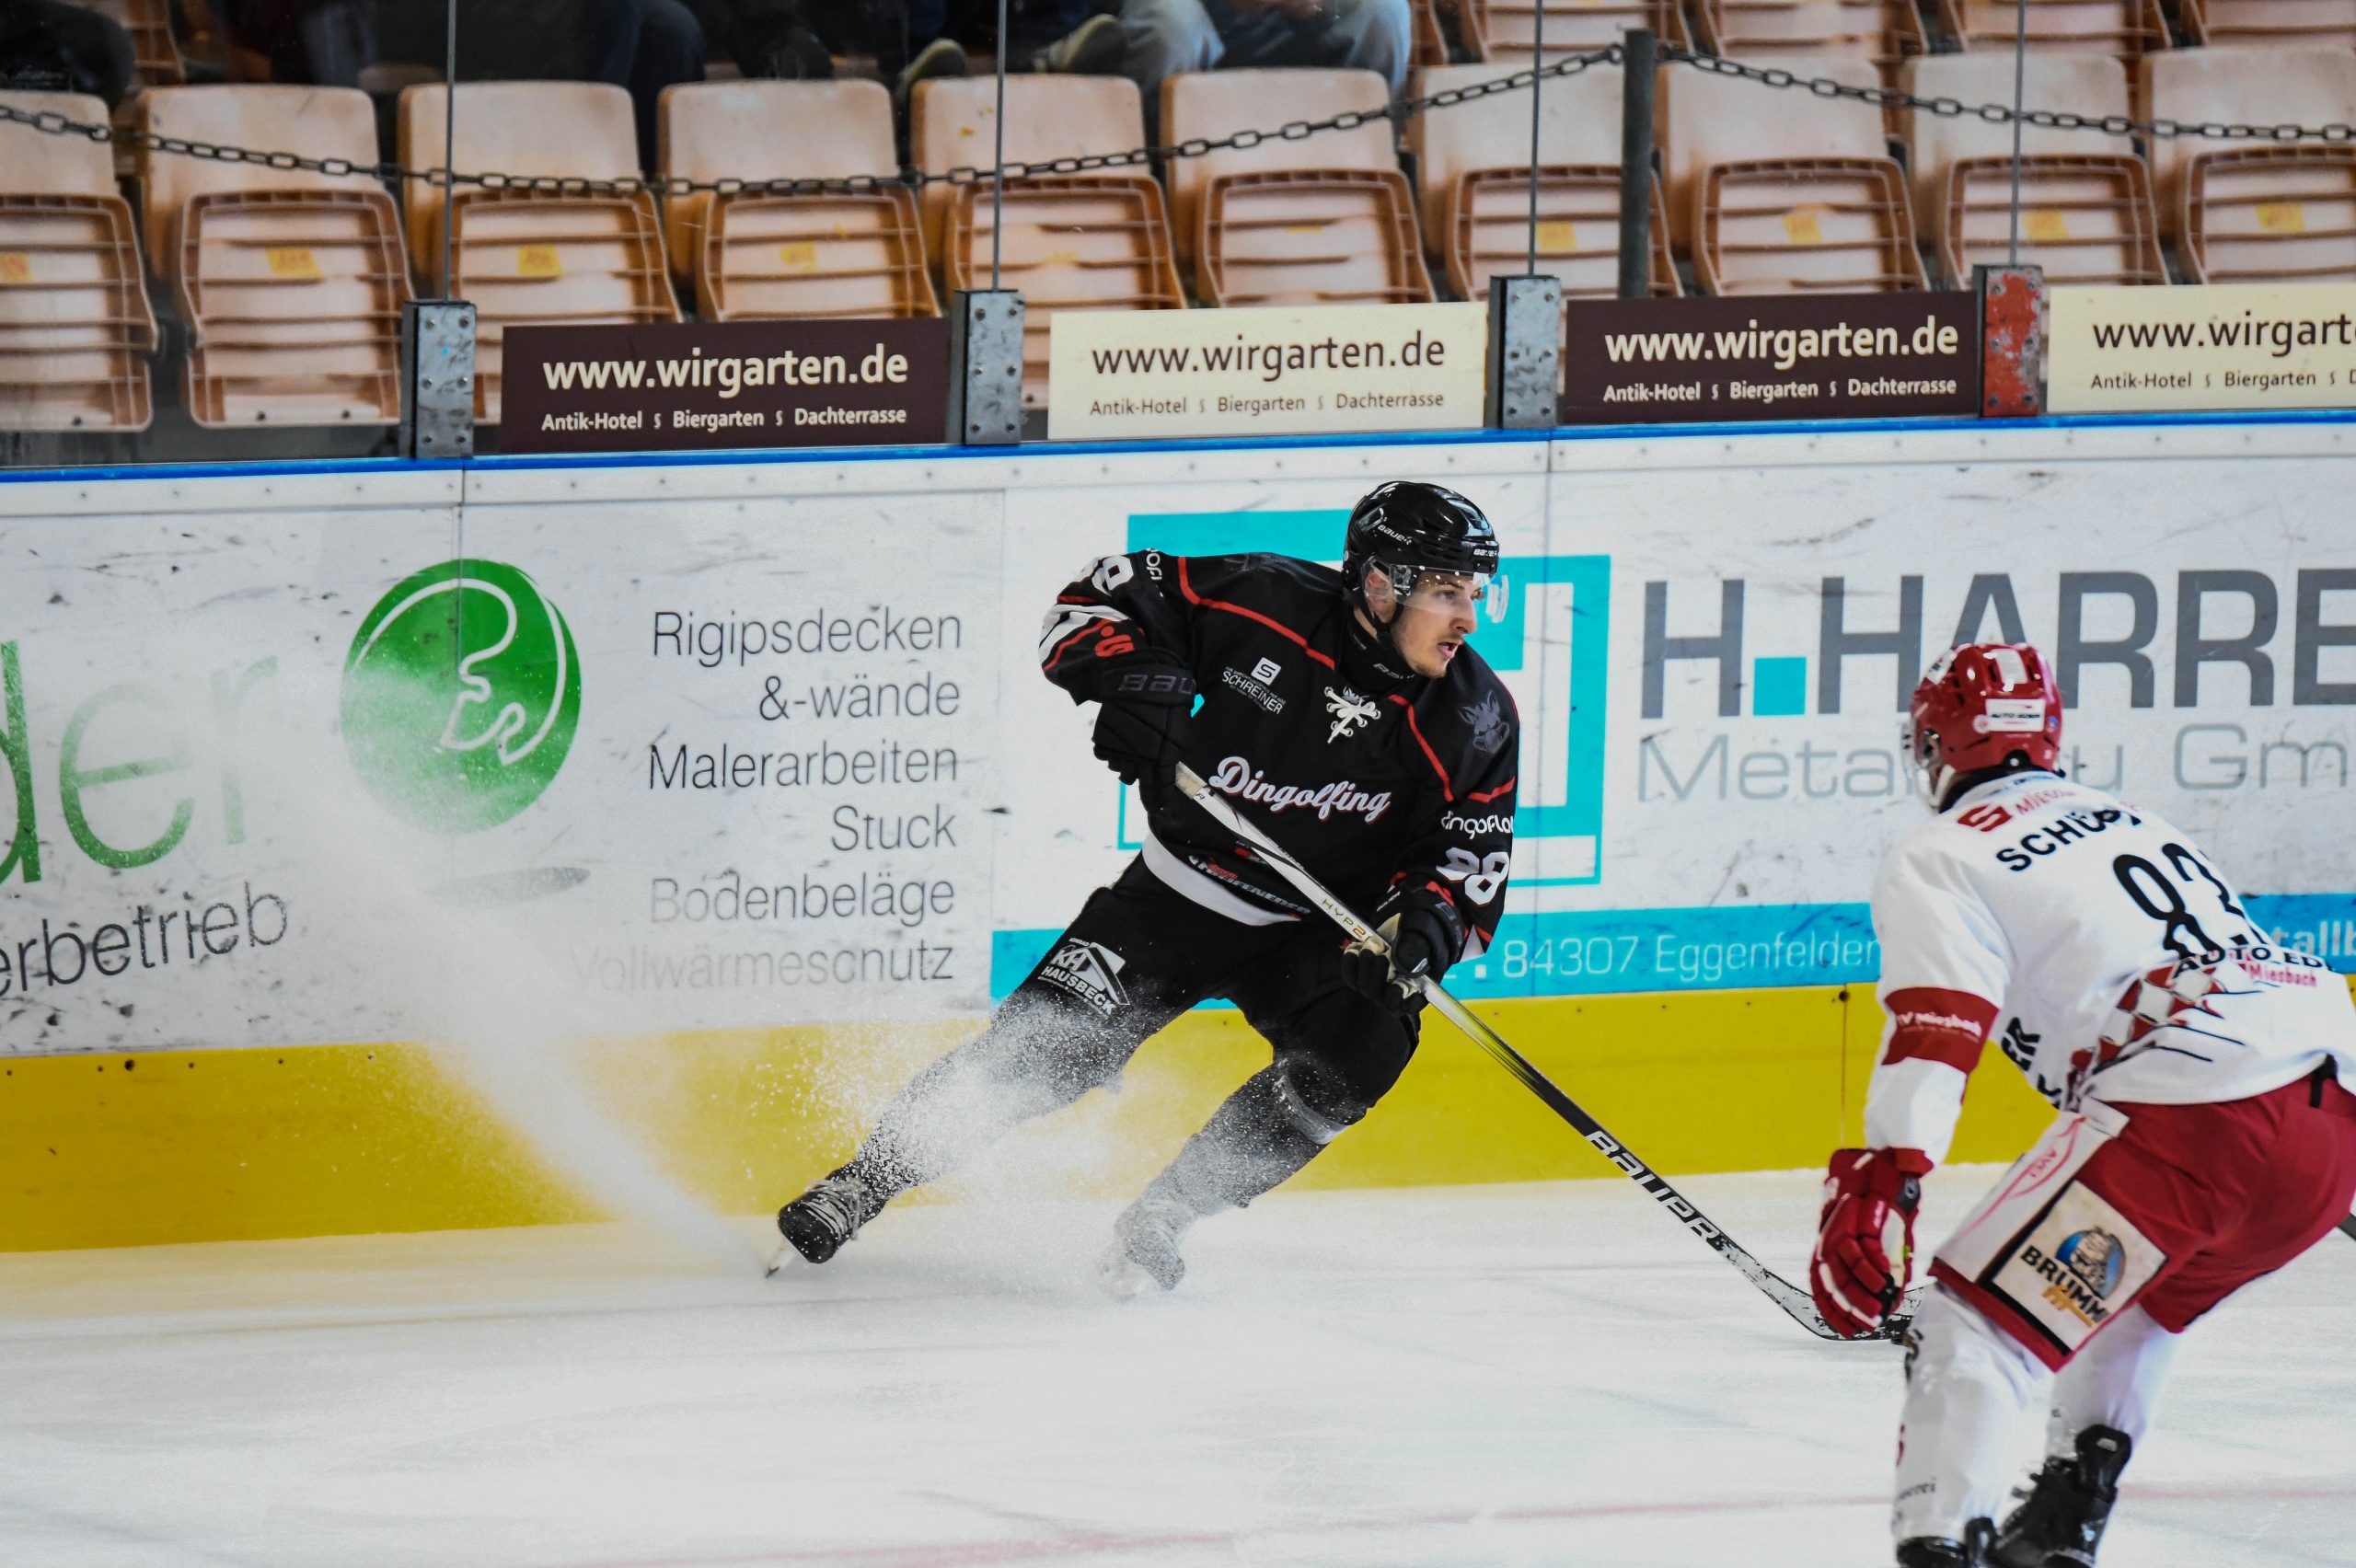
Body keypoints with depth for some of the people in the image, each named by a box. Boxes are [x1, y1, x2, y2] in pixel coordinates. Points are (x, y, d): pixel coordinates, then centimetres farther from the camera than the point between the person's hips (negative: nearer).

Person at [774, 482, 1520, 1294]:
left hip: (1318, 931, 1)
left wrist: (1421, 929, -29)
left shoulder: (1476, 719, -13)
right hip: (1179, 891, -1)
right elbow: (1108, 593, -7)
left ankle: (1155, 1223, -12)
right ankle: (861, 1185, 9)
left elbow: (1472, 860, -8)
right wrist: (1125, 675, -26)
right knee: (1046, 1044, -10)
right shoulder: (1265, 604, -18)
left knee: (1363, 1044, -25)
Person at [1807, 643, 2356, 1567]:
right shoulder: (2132, 823, 32)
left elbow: (1934, 1037, -10)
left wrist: (1875, 1186, -19)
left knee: (1980, 1319, -6)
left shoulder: (1941, 860, 6)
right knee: (2128, 1287, 33)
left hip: (2190, 1109, -8)